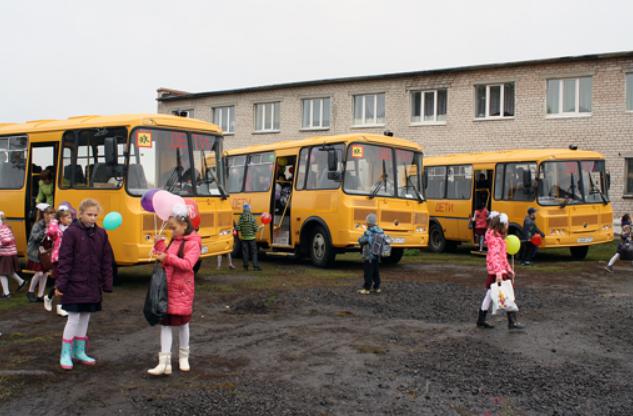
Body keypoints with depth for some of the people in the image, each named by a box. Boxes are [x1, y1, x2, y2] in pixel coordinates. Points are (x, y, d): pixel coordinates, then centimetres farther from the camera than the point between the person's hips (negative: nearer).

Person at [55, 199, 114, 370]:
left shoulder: (101, 234, 5)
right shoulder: (71, 232, -9)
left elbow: (106, 261, 9)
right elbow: (64, 260, -10)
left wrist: (107, 284, 7)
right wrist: (60, 284, -12)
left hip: (93, 285, 5)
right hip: (75, 284, -5)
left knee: (85, 318, 13)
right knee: (73, 318, -2)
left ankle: (79, 351, 25)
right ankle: (65, 354, 10)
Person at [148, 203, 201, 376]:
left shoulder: (193, 243, -11)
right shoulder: (174, 240, 13)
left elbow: (187, 264, -23)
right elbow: (164, 260, 11)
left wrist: (168, 258, -30)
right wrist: (159, 244, 1)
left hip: (182, 289, -6)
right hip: (167, 288, 6)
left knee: (182, 322, 9)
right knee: (165, 323, 0)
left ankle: (183, 357, 27)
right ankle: (164, 363, -1)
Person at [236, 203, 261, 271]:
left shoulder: (241, 218, -4)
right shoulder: (252, 218, -11)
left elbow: (238, 228, -2)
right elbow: (255, 228, -10)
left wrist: (240, 236, 11)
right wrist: (255, 235, 6)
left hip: (243, 238, 2)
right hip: (251, 238, -2)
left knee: (245, 252, 9)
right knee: (254, 252, 4)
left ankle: (246, 266, 12)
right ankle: (255, 266, -1)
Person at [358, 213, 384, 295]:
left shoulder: (368, 232, -19)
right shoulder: (380, 231, 5)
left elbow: (361, 241, -20)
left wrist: (360, 238, 1)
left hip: (368, 256, -7)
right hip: (377, 256, 7)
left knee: (368, 273, -3)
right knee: (376, 272, 16)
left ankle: (366, 289, -1)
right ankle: (376, 287, 22)